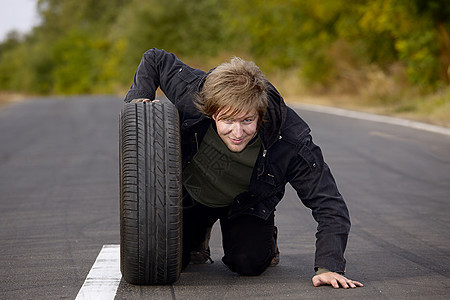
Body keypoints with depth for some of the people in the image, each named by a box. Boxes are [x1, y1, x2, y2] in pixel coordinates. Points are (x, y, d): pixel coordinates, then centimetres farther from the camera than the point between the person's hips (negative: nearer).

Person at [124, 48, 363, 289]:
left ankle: (265, 237, 18)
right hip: (189, 193, 1)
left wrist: (329, 267, -45)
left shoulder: (292, 142, -39)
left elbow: (329, 204, -35)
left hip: (246, 203, -1)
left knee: (248, 264, -18)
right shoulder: (191, 95, -37)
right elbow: (154, 59, -17)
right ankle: (199, 233, 32)